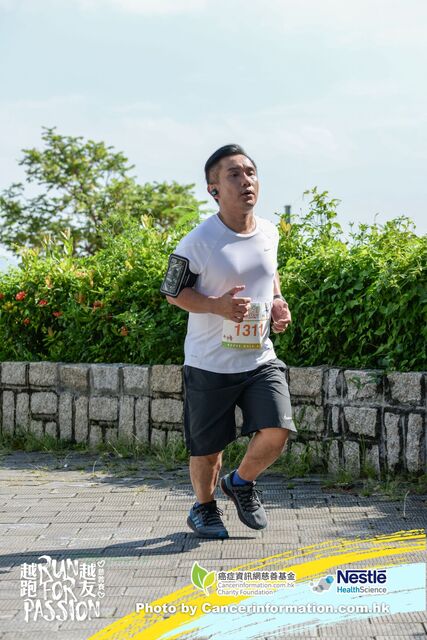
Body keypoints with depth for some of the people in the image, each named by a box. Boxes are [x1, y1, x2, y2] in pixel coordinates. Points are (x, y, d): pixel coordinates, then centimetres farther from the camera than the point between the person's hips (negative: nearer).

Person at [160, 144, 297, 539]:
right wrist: (217, 305, -22)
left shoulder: (268, 232, 1)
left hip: (260, 359, 4)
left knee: (276, 432, -12)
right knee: (207, 447, 8)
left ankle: (242, 482, 20)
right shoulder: (197, 243, -16)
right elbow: (173, 292, -5)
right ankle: (204, 507, 38)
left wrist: (278, 301, 3)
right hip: (209, 363, -3)